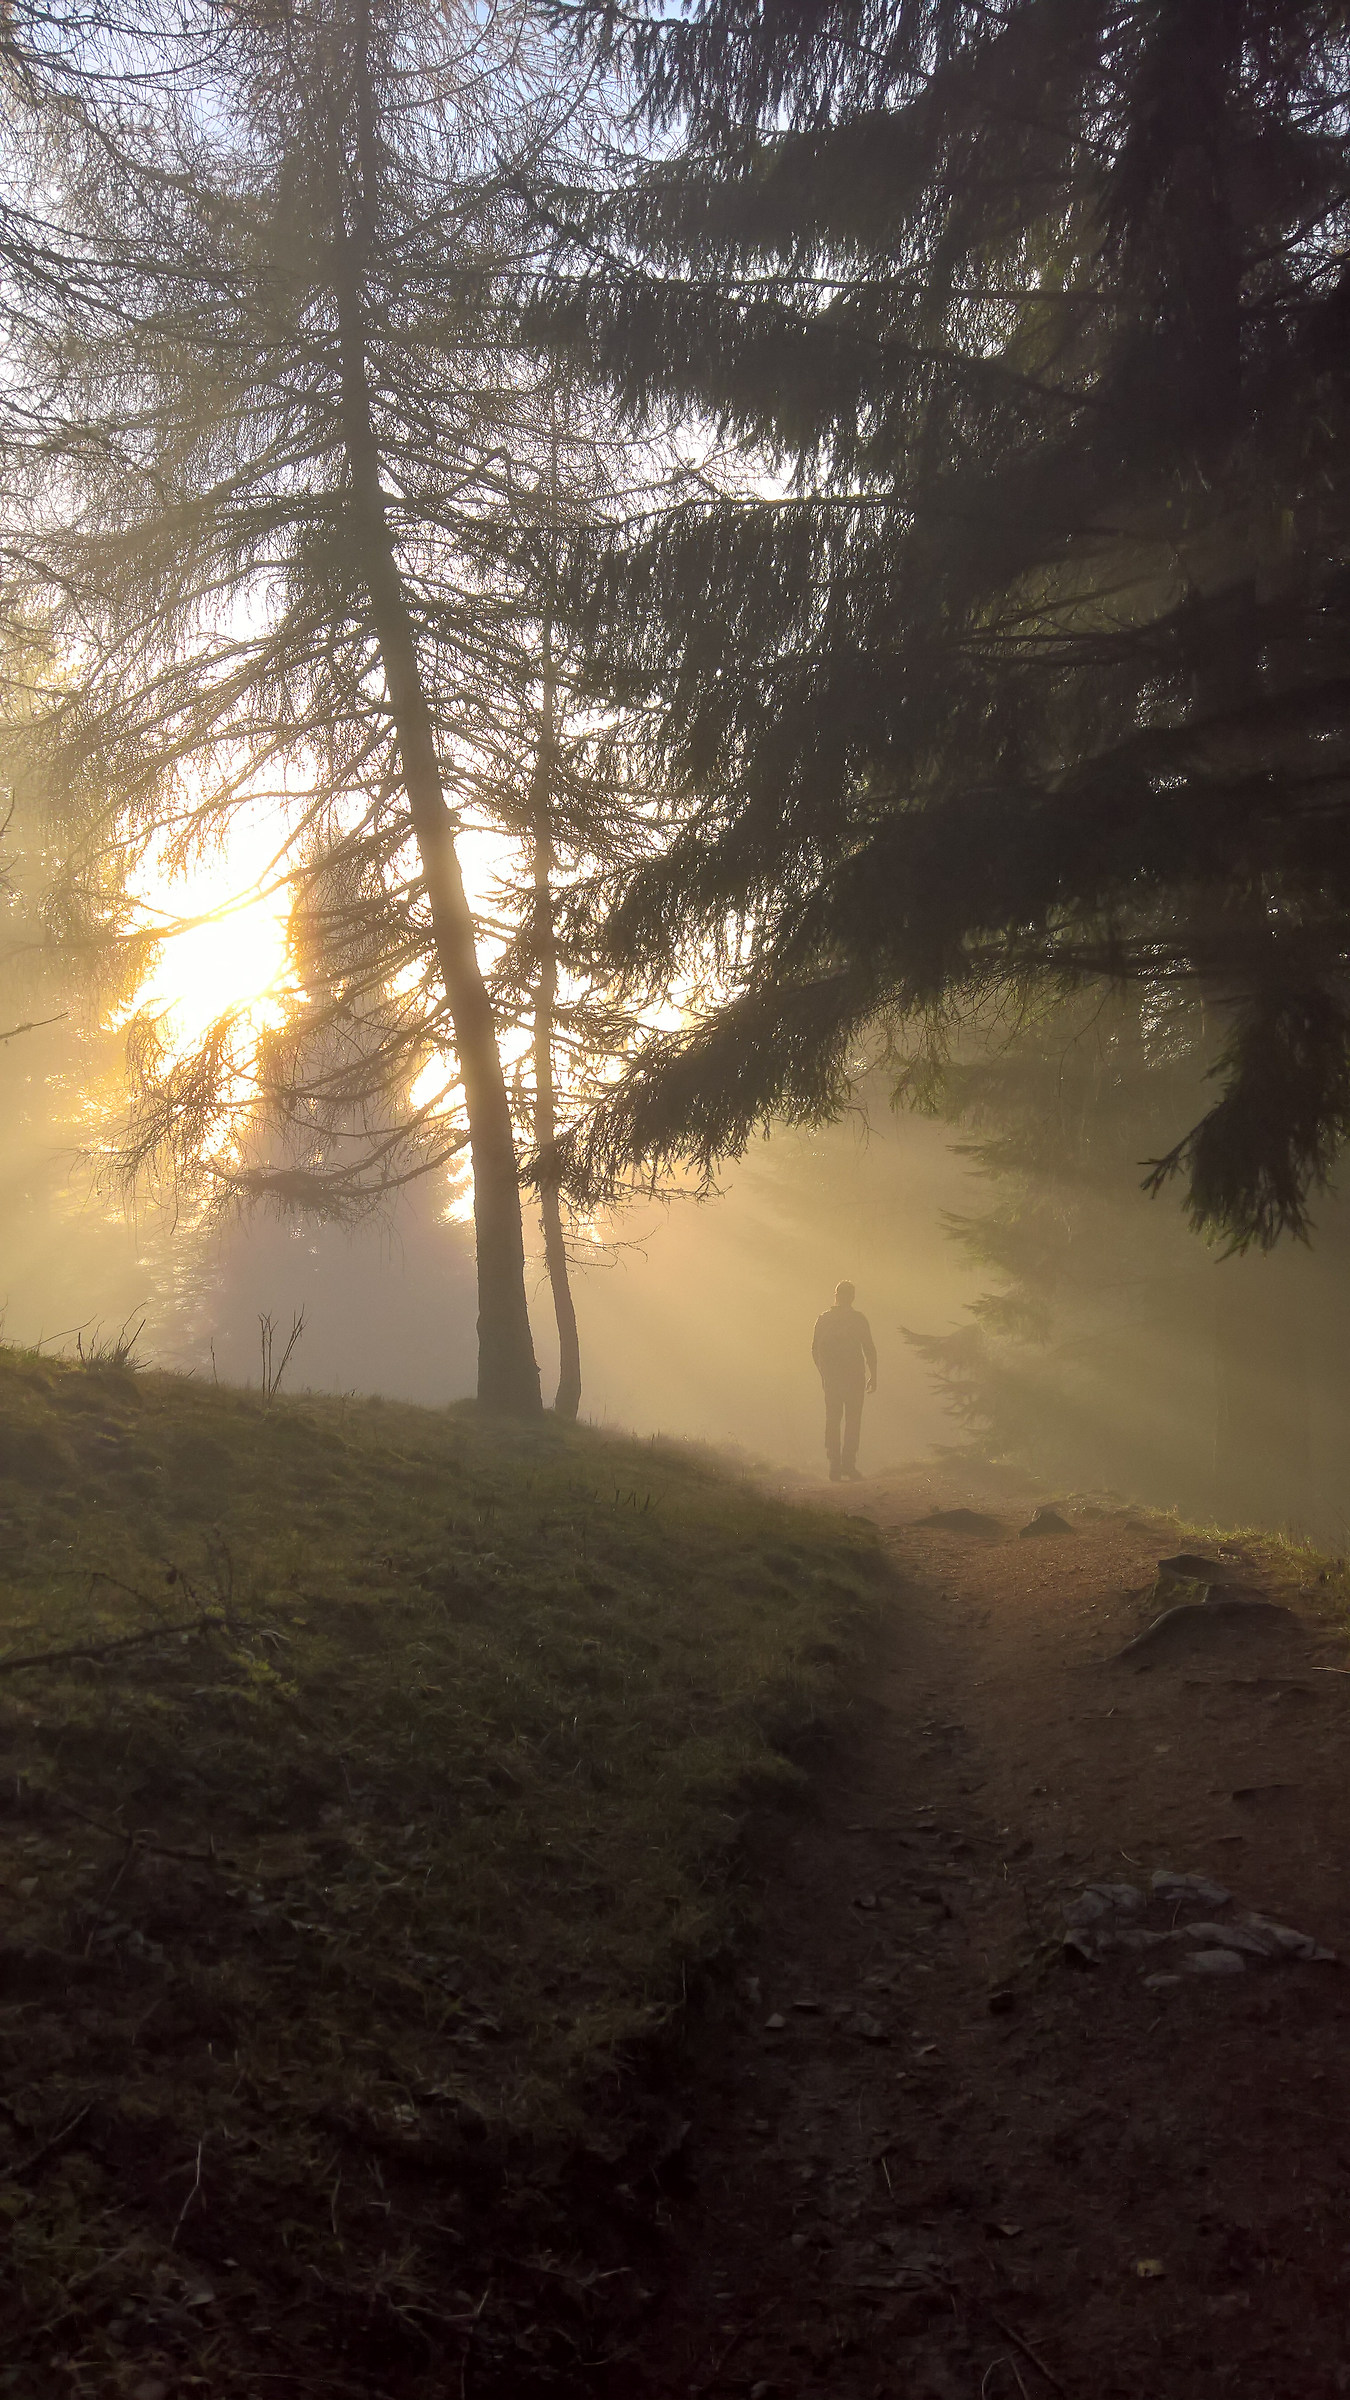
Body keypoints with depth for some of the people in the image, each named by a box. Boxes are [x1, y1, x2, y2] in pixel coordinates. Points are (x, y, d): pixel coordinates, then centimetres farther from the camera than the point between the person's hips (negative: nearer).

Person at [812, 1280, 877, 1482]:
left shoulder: (823, 1319, 6)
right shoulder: (859, 1319, -3)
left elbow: (815, 1349, 8)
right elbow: (869, 1349, -4)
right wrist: (873, 1375, 4)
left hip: (831, 1377, 3)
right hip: (854, 1375, -3)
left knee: (832, 1420, 8)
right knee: (852, 1420, 0)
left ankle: (835, 1467, 4)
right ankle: (848, 1466, -8)